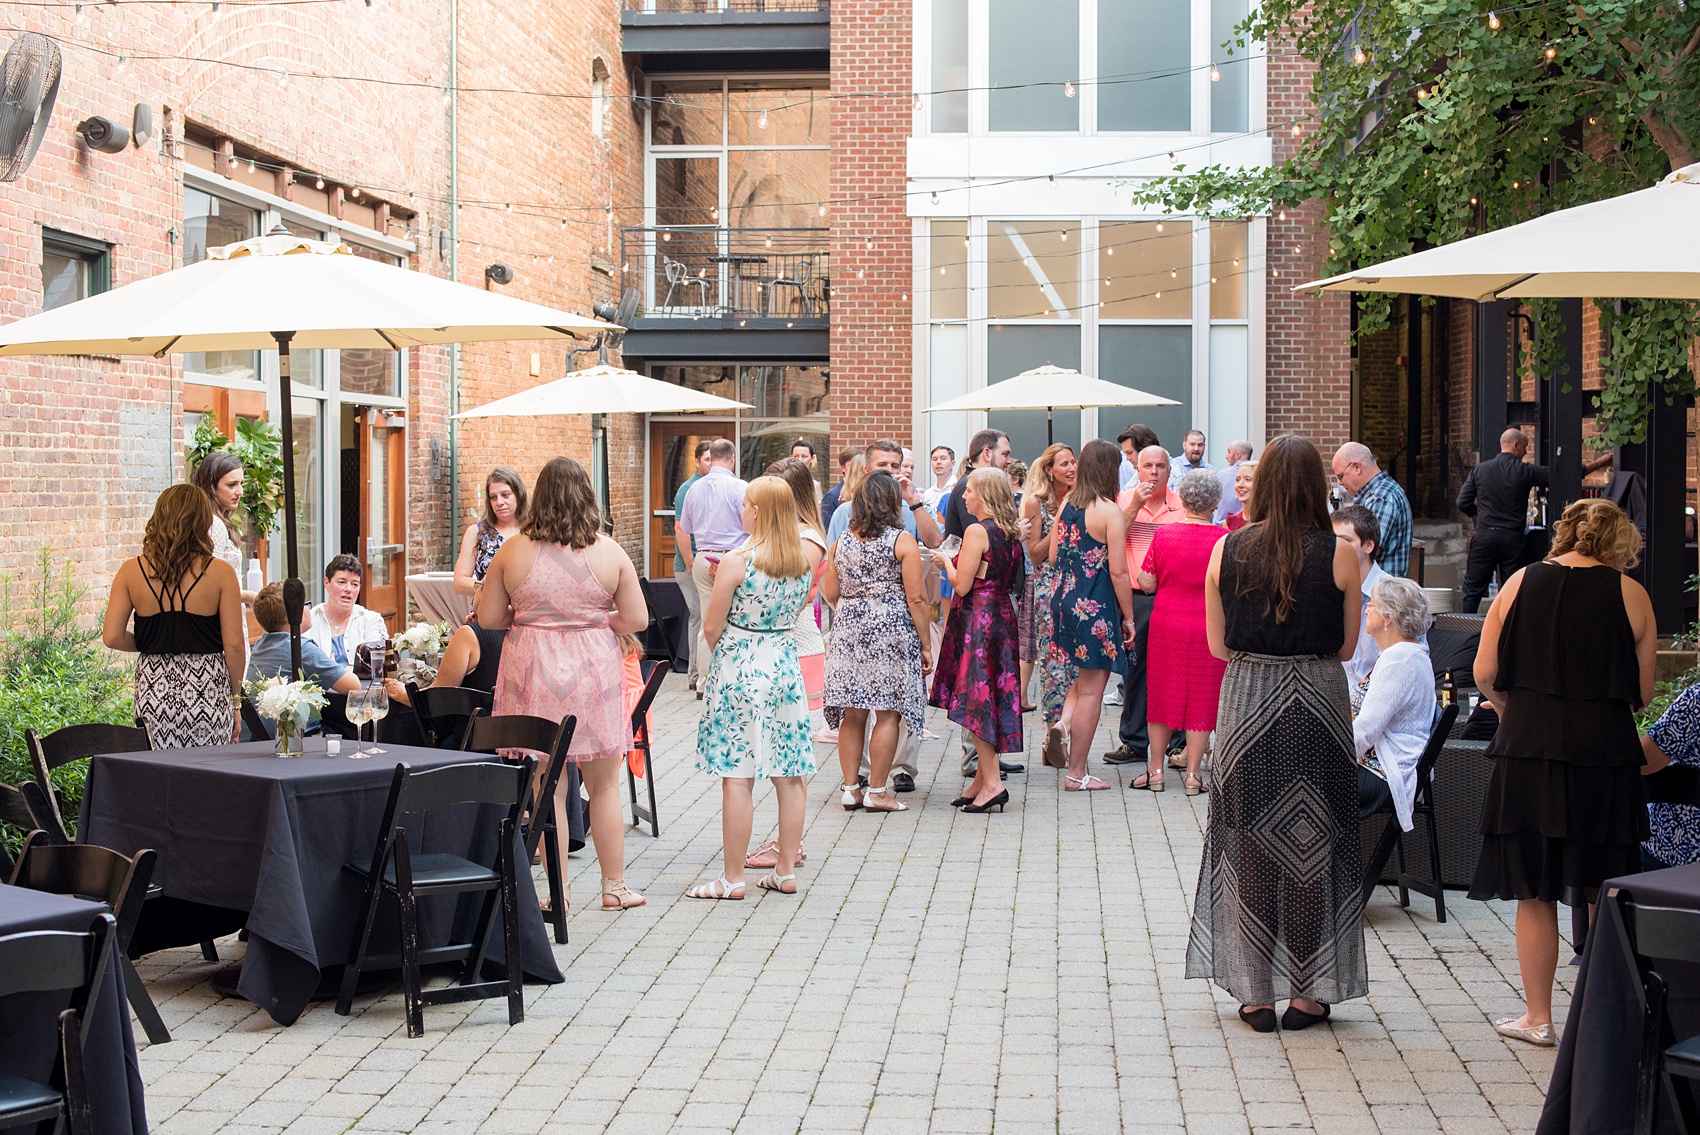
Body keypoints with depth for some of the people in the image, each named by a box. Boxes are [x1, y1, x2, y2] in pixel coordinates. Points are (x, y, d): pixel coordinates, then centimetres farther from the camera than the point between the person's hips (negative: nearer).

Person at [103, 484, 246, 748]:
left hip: (154, 689, 2)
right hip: (208, 693, -2)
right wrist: (235, 700, 6)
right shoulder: (219, 573, -6)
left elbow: (112, 637, -3)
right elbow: (235, 644, -5)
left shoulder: (131, 571, 0)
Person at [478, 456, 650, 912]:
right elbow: (637, 619, -2)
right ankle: (614, 887, 20)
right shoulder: (609, 551, -4)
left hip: (532, 674, 0)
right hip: (593, 672, 0)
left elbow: (488, 617, 1)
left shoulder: (514, 550, -4)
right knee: (604, 786, 12)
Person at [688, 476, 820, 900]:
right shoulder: (806, 558, 0)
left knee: (737, 777, -1)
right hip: (786, 666, 6)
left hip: (740, 669, -6)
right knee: (790, 775, 9)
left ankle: (733, 878, 3)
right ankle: (786, 871, 16)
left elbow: (711, 629, -6)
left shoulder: (737, 562, -14)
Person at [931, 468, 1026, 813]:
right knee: (993, 697, 11)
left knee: (977, 698, -7)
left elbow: (962, 585, -17)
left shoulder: (977, 531, -15)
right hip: (1002, 616, 9)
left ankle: (992, 782, -11)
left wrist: (946, 561, 1)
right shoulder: (1009, 532, 10)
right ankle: (982, 779, 16)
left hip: (977, 619, -9)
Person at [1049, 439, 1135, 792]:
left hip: (1063, 600, 7)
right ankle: (1076, 773, 7)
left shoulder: (1066, 505, 6)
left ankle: (1066, 722, -1)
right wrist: (1128, 617, -7)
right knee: (1091, 687, 2)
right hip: (1096, 606, -7)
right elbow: (1118, 571, -15)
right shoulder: (1111, 512, -14)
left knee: (1085, 676, 25)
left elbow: (1052, 557, 11)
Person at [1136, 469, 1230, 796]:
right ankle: (1193, 774, 8)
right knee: (1202, 698, 6)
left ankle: (1156, 770, 16)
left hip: (1166, 627, 1)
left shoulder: (1163, 534, -6)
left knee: (1161, 693, 11)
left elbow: (1147, 584, -3)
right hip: (1208, 630, -1)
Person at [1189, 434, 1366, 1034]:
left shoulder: (1228, 549, -3)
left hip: (1247, 702, 1)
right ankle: (1306, 994, 14)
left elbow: (1217, 645, 2)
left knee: (1251, 847, 9)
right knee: (1312, 847, 8)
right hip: (1318, 703, -1)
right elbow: (1346, 647, 0)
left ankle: (1256, 993, 14)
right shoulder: (1339, 554, -7)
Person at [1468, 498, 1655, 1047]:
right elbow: (1643, 691, 2)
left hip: (1528, 753, 1)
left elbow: (1485, 673, 3)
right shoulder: (1630, 595, 0)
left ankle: (1538, 1018, 15)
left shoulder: (1520, 584, 4)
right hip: (1605, 752, 0)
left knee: (1535, 894, 8)